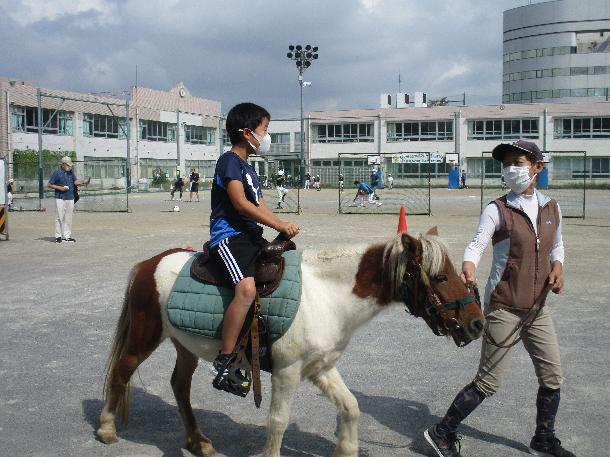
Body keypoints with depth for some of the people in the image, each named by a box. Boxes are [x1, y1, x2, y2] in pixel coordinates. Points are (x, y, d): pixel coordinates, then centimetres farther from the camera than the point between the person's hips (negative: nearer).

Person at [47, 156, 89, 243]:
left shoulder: (71, 172, 11)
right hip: (60, 198, -5)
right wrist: (60, 188, -12)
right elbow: (49, 185, -2)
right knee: (60, 217, -5)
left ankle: (67, 236, 10)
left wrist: (83, 183, 0)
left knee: (68, 218, 5)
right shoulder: (57, 173, -5)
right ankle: (58, 236, 3)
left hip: (70, 198, 5)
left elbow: (75, 181, 18)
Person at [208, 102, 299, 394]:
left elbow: (260, 207, 19)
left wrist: (282, 227, 1)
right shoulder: (229, 160, -7)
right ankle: (224, 362, -26)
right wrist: (280, 225, -16)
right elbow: (241, 203, -17)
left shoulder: (248, 168, 23)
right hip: (229, 236, -10)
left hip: (251, 237, 10)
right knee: (247, 287, -32)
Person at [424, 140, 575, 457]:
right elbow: (476, 244, -24)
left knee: (552, 378, 13)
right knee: (488, 383, -3)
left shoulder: (551, 208, 6)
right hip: (504, 309, -6)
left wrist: (557, 266, 0)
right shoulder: (497, 210, -11)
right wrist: (468, 268, -45)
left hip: (538, 309, 6)